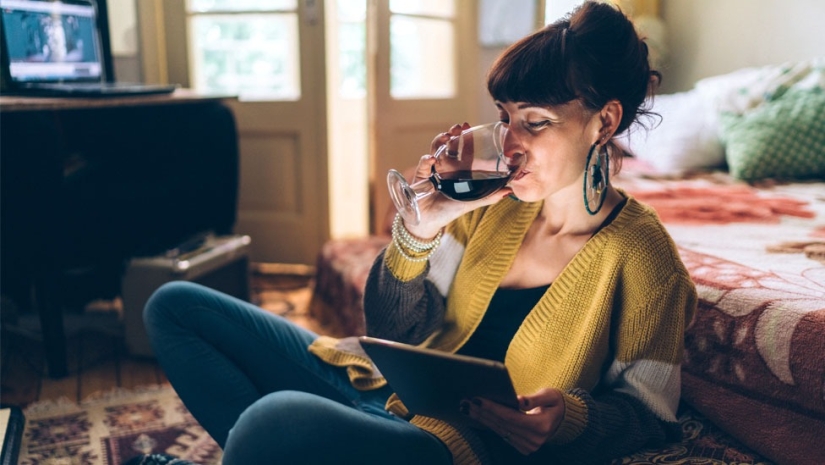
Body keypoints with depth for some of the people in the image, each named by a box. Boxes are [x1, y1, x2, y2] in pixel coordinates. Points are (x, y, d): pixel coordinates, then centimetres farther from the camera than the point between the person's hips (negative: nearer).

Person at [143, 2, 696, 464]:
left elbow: (647, 410, -1)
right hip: (388, 392, 7)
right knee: (175, 306, 8)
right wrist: (419, 230, -13)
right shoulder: (494, 205, 3)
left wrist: (571, 417, -23)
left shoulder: (640, 255, -11)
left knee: (279, 420, -39)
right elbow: (393, 330, 4)